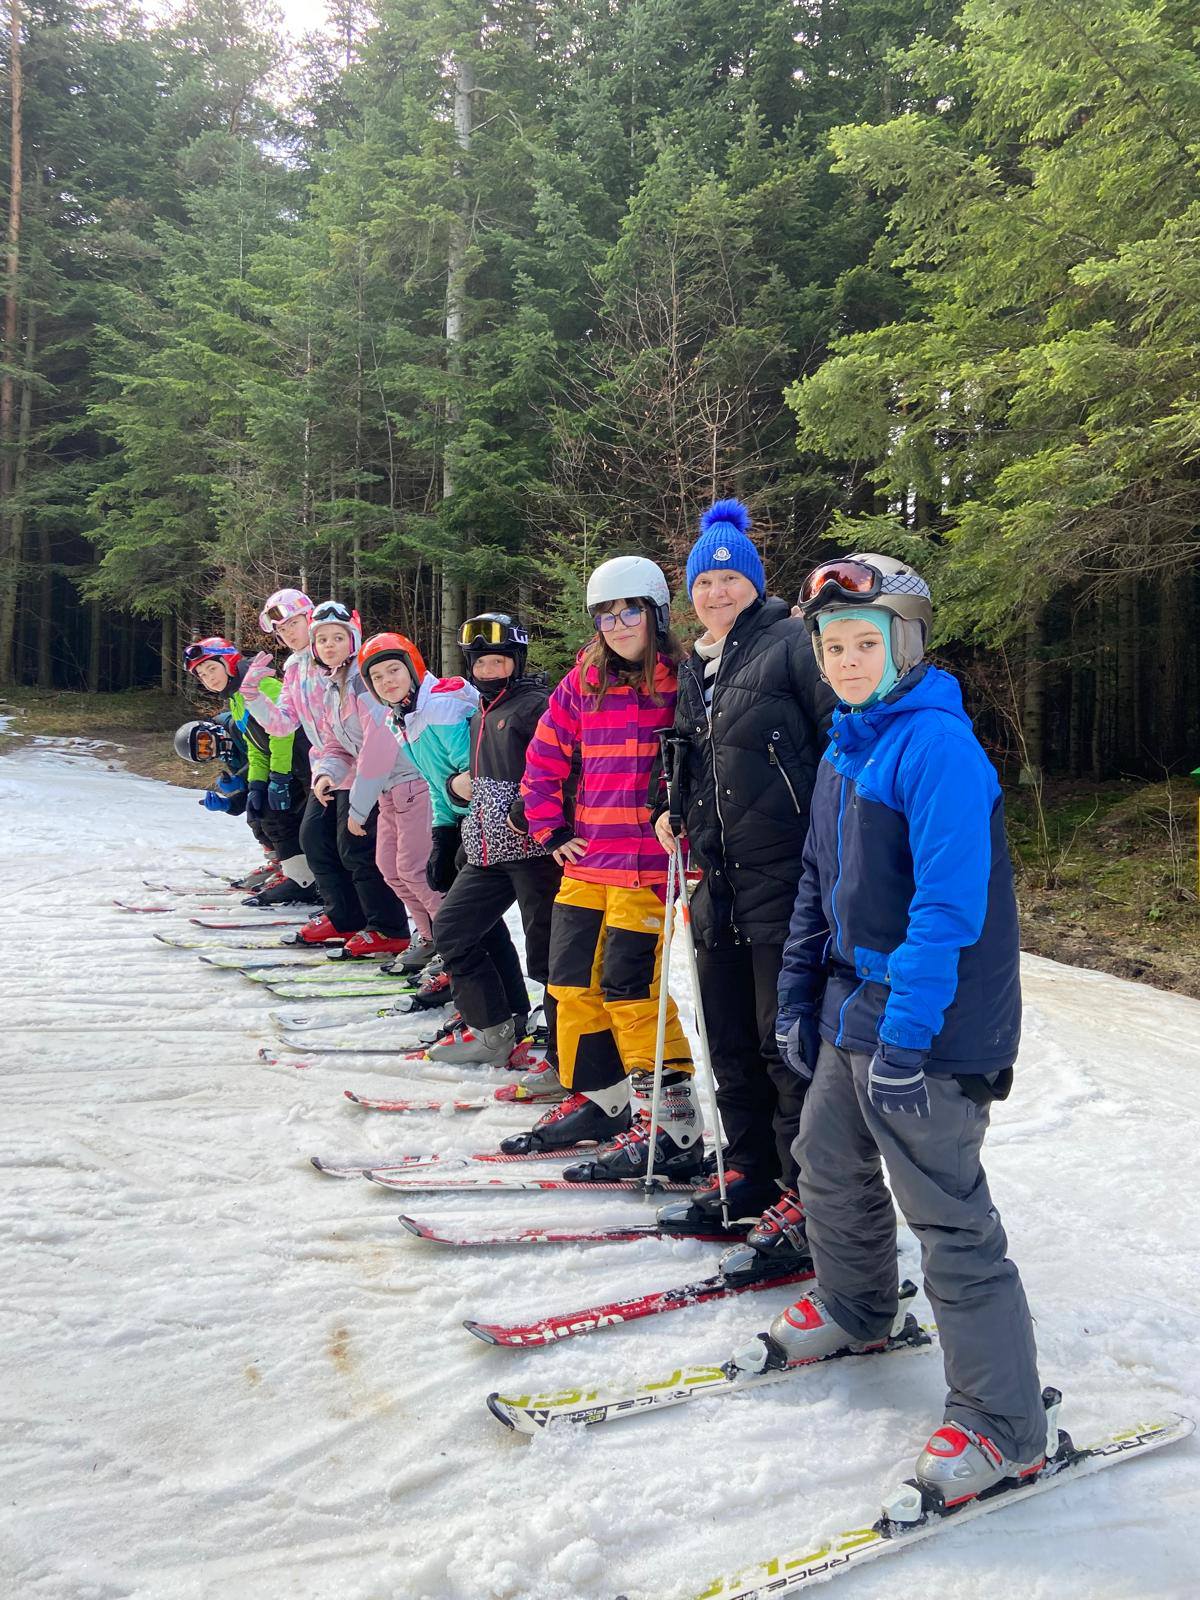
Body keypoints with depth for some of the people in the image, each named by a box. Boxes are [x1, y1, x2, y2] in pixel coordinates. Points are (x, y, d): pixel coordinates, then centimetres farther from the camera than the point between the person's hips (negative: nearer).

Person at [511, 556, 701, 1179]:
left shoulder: (682, 681, -8)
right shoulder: (583, 681, 8)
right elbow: (543, 758, 15)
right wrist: (551, 831, 10)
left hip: (647, 863, -7)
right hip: (586, 862, 7)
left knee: (629, 987, -8)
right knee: (573, 981, 13)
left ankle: (670, 1128, 4)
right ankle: (598, 1099, 31)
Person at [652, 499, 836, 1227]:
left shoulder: (791, 642, -7)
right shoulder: (694, 668, 17)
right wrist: (675, 811, 14)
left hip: (785, 877, -8)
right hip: (718, 881, 8)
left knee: (787, 1044, -3)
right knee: (731, 1041, 15)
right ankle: (749, 1173, 30)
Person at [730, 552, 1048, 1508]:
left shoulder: (937, 742, -19)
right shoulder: (845, 750, 10)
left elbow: (949, 903, -24)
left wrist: (905, 1034, -25)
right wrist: (801, 998, 17)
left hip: (928, 1027, -9)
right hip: (852, 1012, 9)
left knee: (949, 1221, -2)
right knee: (829, 1164, 23)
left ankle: (1003, 1429, 13)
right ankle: (855, 1313, 47)